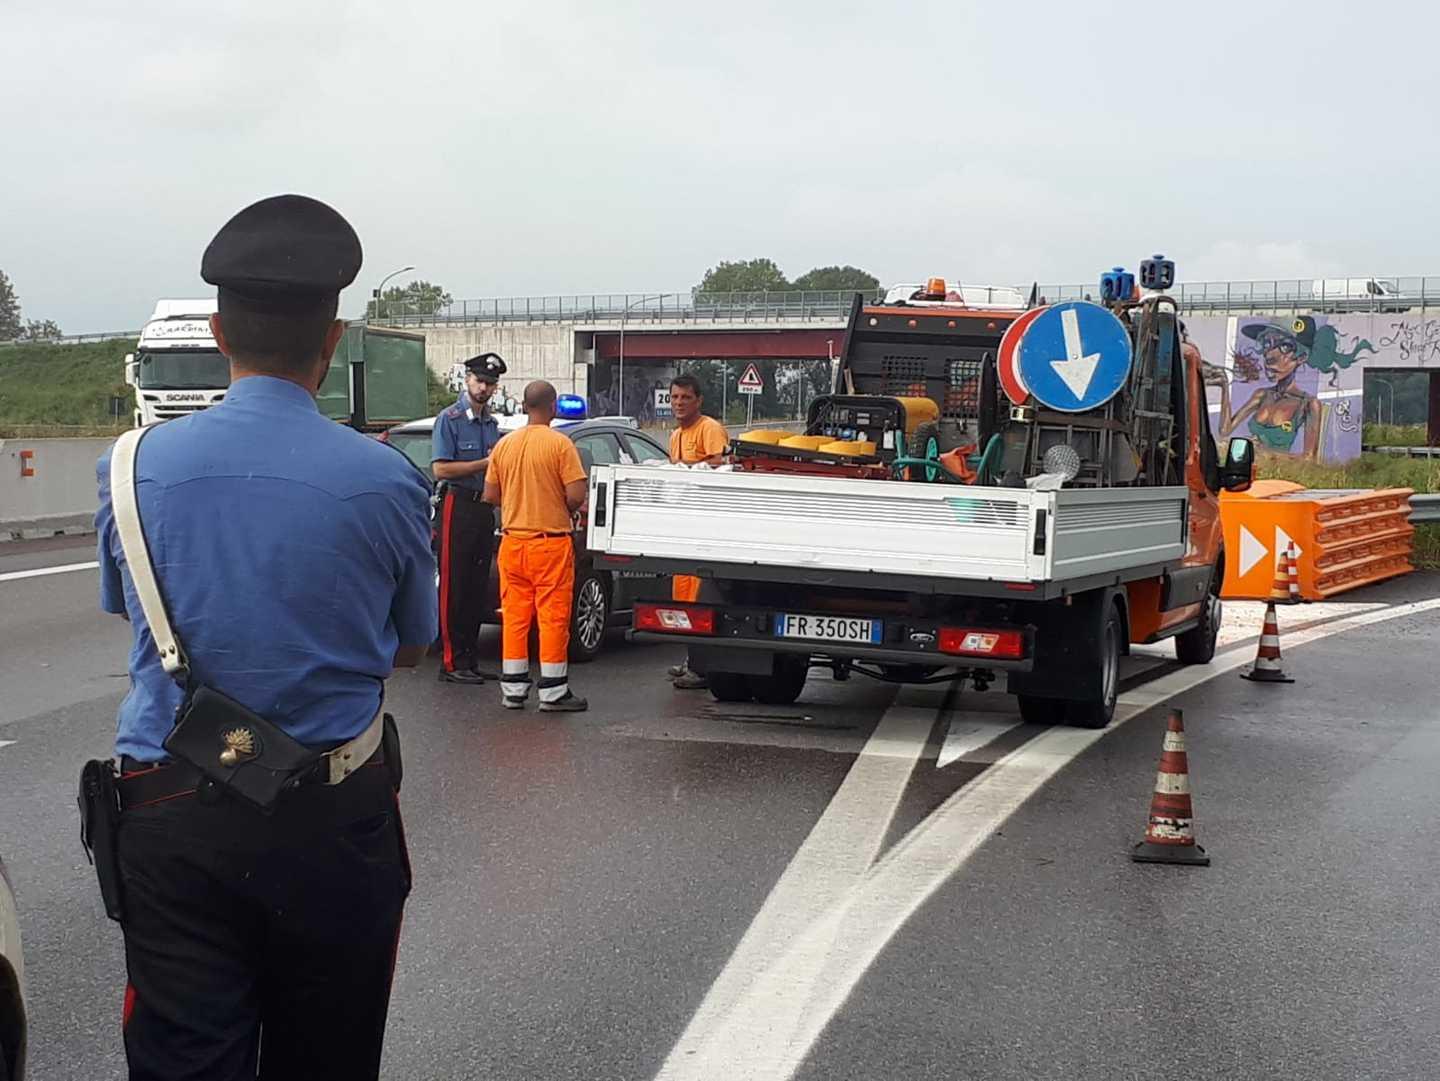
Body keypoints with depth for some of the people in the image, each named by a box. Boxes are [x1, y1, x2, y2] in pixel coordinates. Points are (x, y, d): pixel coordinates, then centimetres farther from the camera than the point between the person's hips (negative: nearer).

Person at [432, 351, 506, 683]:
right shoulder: (450, 419, -6)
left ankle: (470, 658, 15)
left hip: (485, 508, 8)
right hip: (458, 506, -8)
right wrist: (485, 463, -14)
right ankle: (452, 662, -5)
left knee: (478, 587, 9)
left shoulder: (492, 423, 17)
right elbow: (441, 469, -14)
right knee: (454, 586, -7)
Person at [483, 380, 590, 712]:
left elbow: (490, 495, 8)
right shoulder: (560, 444, -11)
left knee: (515, 615, 10)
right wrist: (566, 509, 5)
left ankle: (513, 690, 14)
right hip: (550, 542, -5)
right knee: (553, 616, 1)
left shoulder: (504, 445, 4)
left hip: (512, 541, 5)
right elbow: (576, 496, -16)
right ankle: (553, 693, 3)